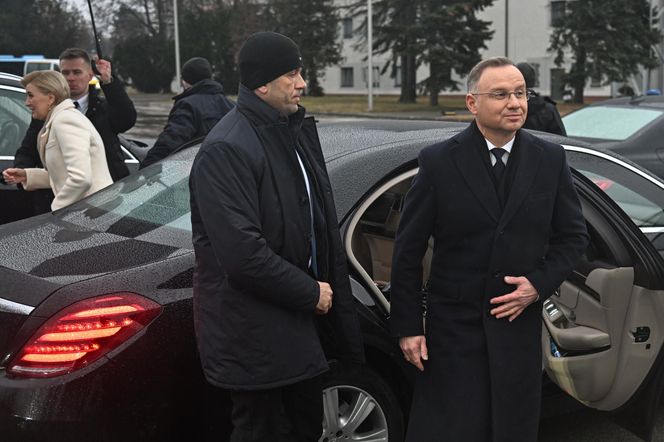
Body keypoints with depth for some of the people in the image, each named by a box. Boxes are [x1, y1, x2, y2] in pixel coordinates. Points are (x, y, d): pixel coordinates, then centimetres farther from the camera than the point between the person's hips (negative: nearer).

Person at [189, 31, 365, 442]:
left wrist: (324, 290, 8)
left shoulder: (297, 130, 8)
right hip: (253, 330, -8)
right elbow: (241, 252, -27)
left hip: (299, 316, 8)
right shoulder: (227, 149, -20)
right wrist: (309, 292, -16)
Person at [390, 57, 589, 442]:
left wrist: (540, 284, -7)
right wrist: (408, 326, -5)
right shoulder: (438, 161, -6)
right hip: (453, 324, -2)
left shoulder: (551, 159, 2)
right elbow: (408, 249, -3)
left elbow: (574, 235, 10)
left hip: (520, 322, 3)